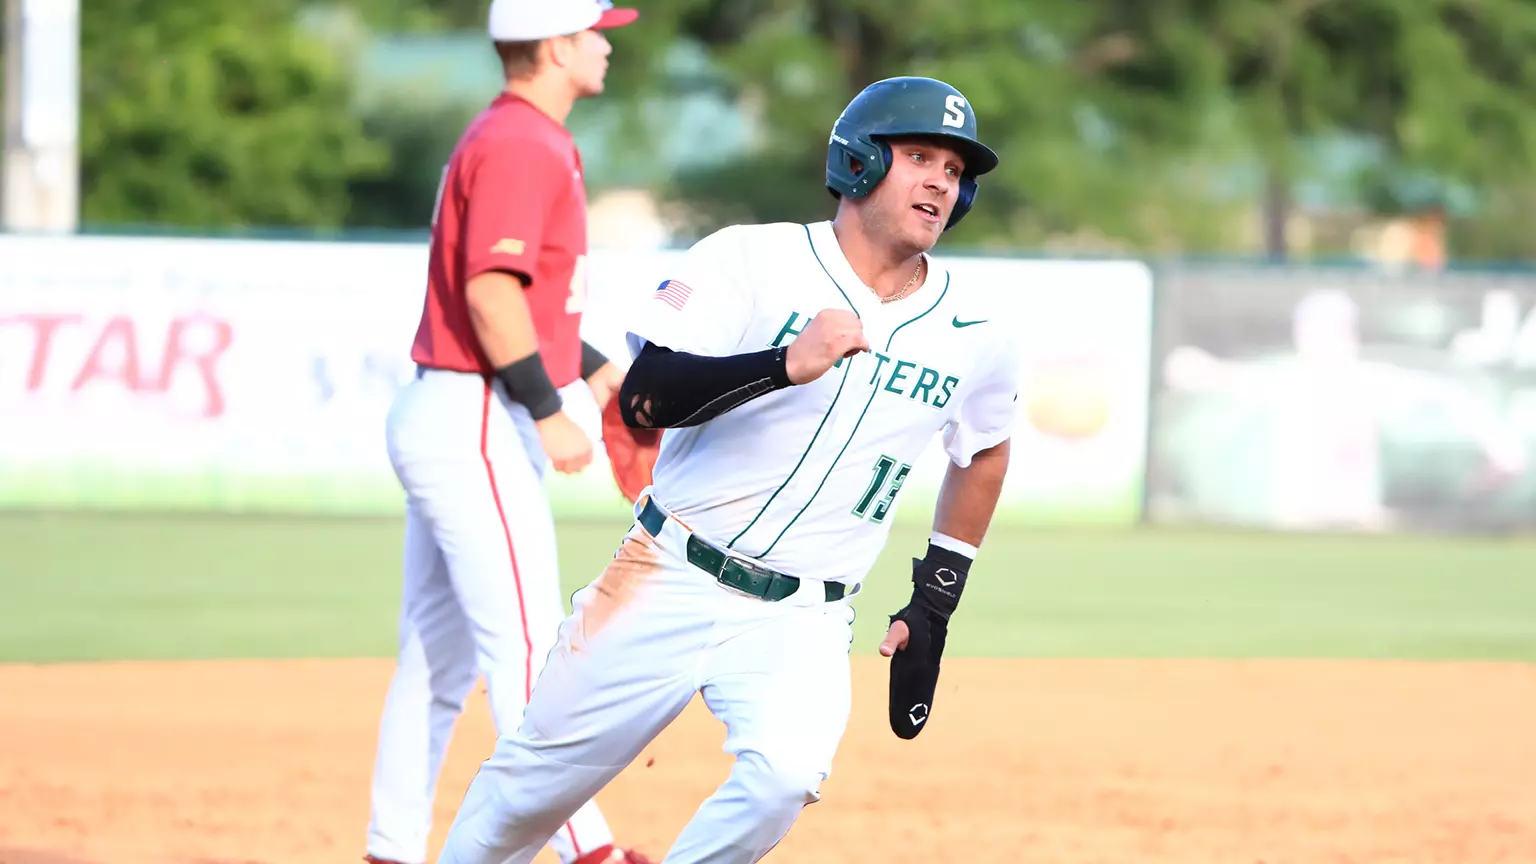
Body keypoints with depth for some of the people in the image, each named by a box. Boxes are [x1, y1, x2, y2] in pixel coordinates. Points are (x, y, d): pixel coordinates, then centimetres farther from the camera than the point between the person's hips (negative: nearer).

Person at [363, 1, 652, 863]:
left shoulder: (513, 140, 18)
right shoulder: (519, 147, -15)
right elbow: (489, 291, -23)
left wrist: (594, 368, 25)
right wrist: (550, 412, -22)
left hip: (441, 424, 10)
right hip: (477, 428, -10)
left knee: (440, 650, 10)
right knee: (528, 644, -13)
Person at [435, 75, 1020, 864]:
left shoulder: (974, 335, 2)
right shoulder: (750, 260, -8)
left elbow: (983, 453, 22)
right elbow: (643, 400, -19)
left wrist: (934, 610, 16)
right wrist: (784, 365, -32)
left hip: (800, 623, 1)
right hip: (670, 584, -1)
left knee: (784, 774, -28)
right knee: (534, 786, 8)